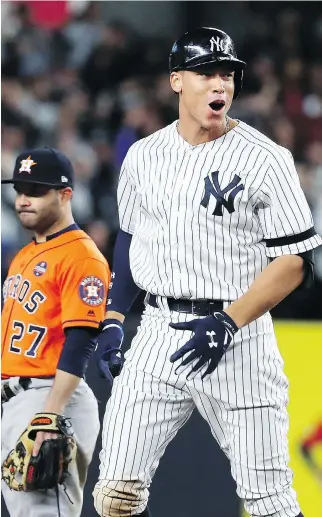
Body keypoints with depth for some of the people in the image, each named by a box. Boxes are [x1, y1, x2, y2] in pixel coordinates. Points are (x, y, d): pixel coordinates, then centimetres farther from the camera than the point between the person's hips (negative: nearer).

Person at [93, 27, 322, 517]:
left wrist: (228, 323, -19)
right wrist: (113, 320, 11)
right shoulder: (144, 156, 9)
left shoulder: (265, 159, -7)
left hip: (239, 341, -4)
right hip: (159, 332, 4)